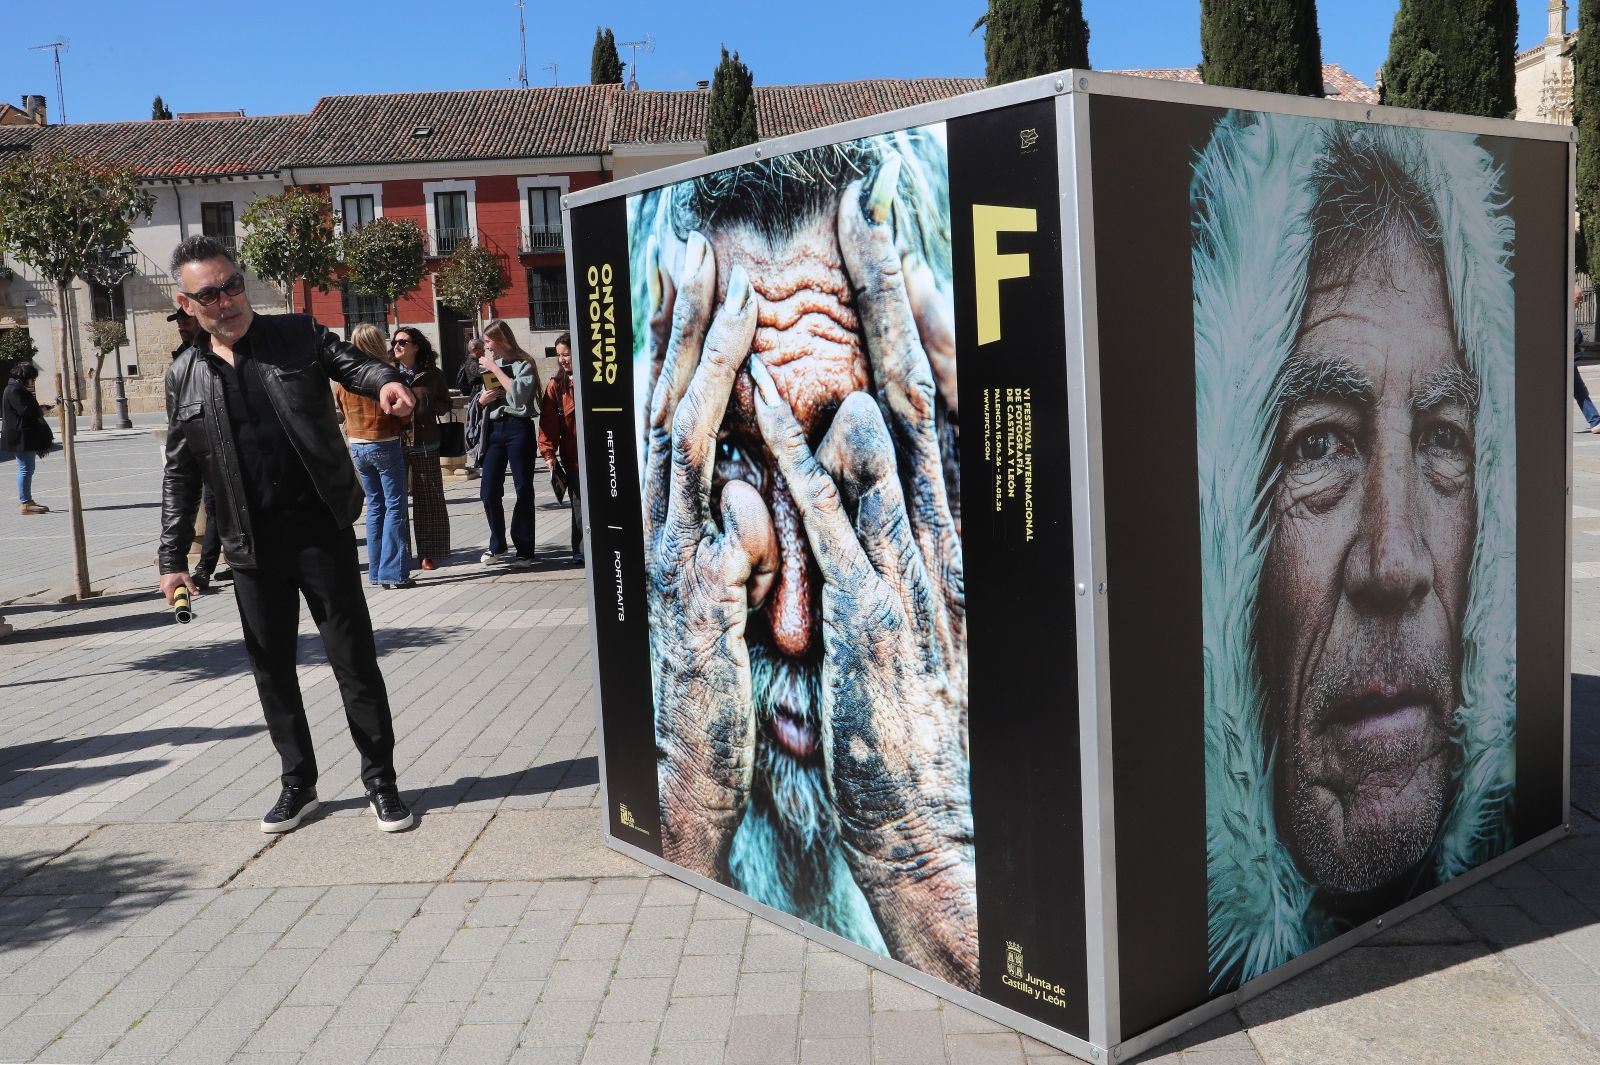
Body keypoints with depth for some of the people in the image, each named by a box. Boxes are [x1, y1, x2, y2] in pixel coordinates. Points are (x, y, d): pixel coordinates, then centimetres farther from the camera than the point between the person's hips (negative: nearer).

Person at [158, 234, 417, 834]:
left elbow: (353, 365, -5)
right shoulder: (184, 377, 7)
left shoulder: (300, 336, 2)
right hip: (252, 546, 3)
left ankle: (380, 779, 15)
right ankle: (298, 782, 27)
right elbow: (179, 475, 10)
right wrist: (173, 557, 6)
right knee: (271, 667, 11)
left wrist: (385, 380, -30)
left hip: (321, 530, -2)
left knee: (354, 659, 2)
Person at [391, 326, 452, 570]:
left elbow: (445, 405, 10)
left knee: (427, 499, 4)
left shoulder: (432, 374, 4)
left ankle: (428, 553, 12)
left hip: (424, 445, 0)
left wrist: (428, 406, -9)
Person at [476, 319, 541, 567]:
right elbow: (479, 399, 25)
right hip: (494, 428, 6)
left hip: (518, 428, -6)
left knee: (523, 490, -1)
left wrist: (495, 368, -13)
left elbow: (519, 393, -19)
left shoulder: (523, 364, -2)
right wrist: (481, 399, 2)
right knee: (488, 491, 1)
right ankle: (497, 546, 15)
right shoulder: (487, 365, 16)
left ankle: (524, 550, 5)